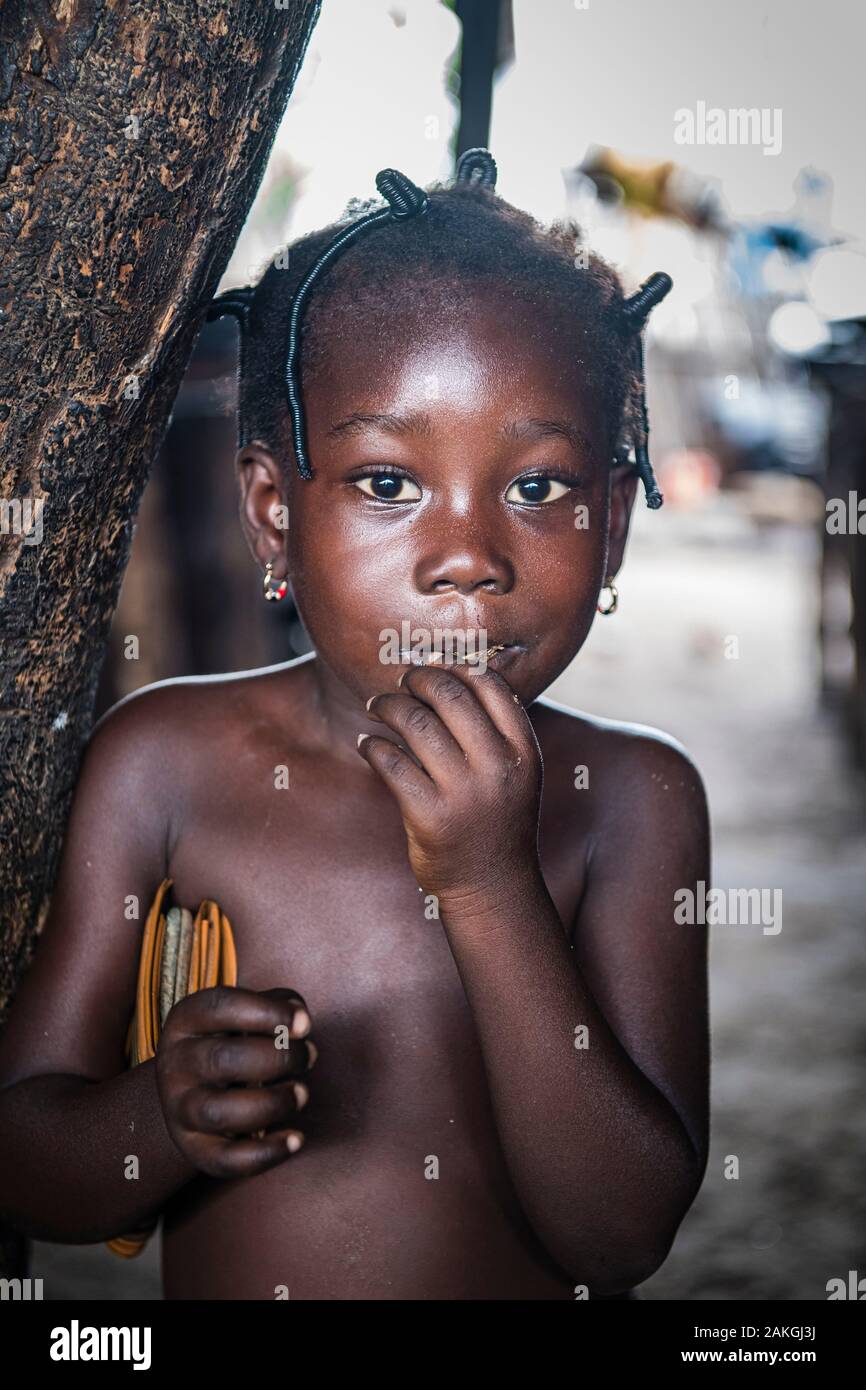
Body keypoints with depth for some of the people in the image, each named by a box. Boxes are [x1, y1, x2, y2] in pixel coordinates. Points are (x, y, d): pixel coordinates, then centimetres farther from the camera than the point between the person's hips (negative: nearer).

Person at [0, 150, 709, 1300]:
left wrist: (490, 891, -23)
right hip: (219, 1282, 0)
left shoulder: (634, 801, -7)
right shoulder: (165, 762, -5)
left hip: (547, 1289, 0)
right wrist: (164, 1120, -23)